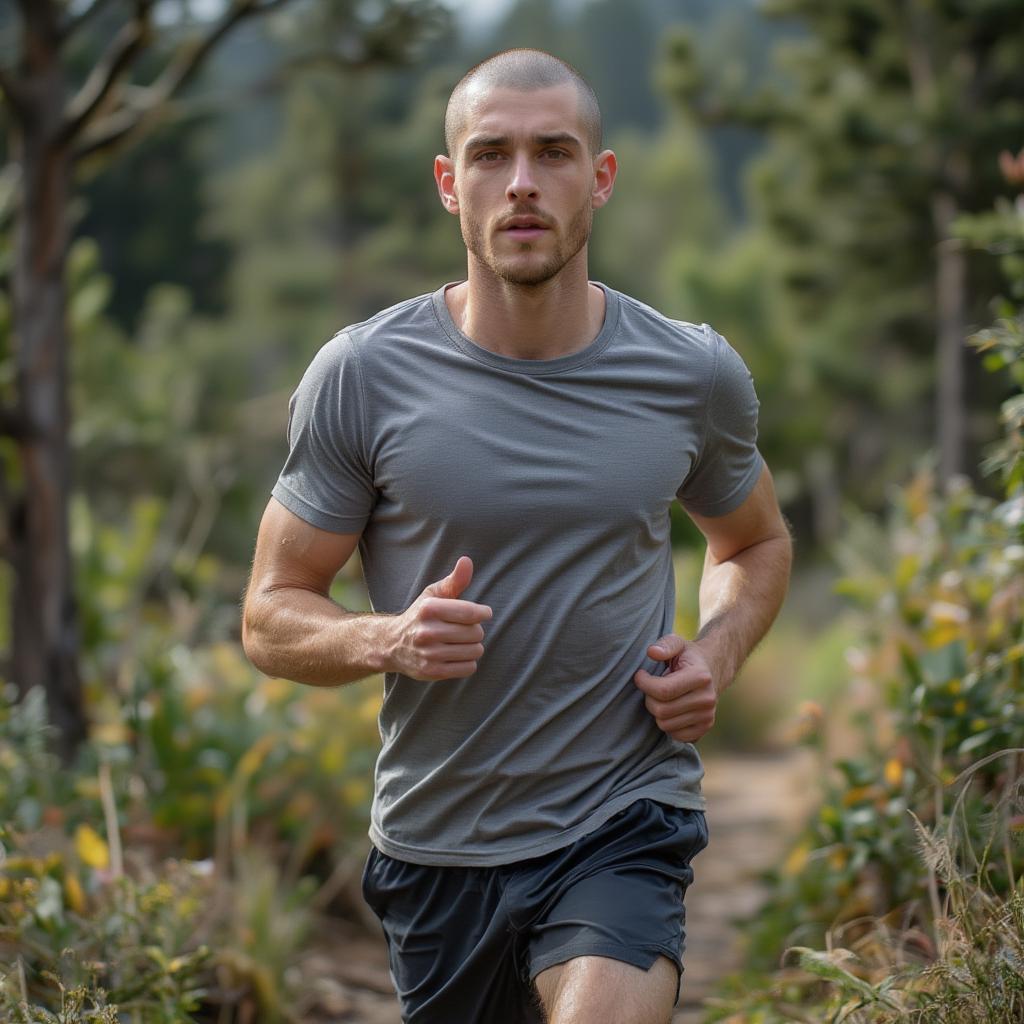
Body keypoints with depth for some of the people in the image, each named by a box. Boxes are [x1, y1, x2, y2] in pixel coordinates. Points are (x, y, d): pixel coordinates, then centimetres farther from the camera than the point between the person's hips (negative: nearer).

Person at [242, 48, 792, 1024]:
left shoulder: (694, 376, -1)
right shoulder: (361, 376, -7)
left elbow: (753, 542, 19)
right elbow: (271, 617, -1)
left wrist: (716, 653, -2)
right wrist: (387, 640, -22)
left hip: (623, 831, -1)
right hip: (435, 843, 1)